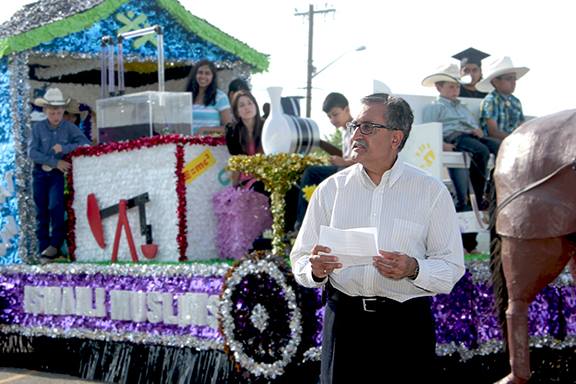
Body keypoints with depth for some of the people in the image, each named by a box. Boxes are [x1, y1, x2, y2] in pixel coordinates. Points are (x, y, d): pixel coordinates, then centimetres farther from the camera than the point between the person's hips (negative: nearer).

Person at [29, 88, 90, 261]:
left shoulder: (69, 127, -4)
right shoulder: (38, 128, -3)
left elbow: (86, 144, -15)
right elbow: (33, 152, -10)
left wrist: (64, 148, -26)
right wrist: (55, 162, -18)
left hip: (58, 174, -2)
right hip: (40, 173, 2)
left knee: (55, 206, -20)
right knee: (41, 213, 5)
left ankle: (55, 245, -11)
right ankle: (44, 250, 11)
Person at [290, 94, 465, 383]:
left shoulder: (431, 192, 1)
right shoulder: (331, 189, 7)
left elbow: (452, 267, -2)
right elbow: (301, 259, 7)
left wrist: (413, 270, -20)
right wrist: (316, 270, -15)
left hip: (407, 325, -1)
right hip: (344, 319, 2)